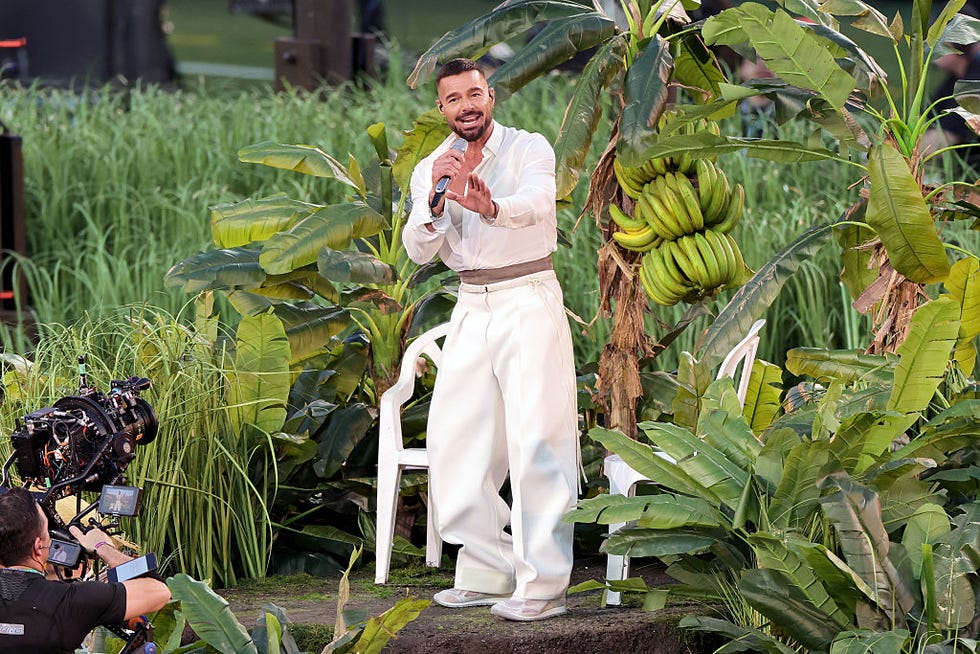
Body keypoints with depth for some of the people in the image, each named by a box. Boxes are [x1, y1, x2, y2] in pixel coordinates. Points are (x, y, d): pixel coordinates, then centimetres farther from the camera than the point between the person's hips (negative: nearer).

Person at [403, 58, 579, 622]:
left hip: (529, 301, -6)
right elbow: (420, 251, -2)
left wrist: (491, 207, -48)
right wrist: (436, 200, -22)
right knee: (454, 440, 5)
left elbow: (537, 202, -26)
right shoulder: (431, 169, 9)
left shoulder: (529, 149, -5)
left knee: (537, 440, -12)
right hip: (471, 306, 6)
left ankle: (543, 585, -14)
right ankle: (487, 572, 15)